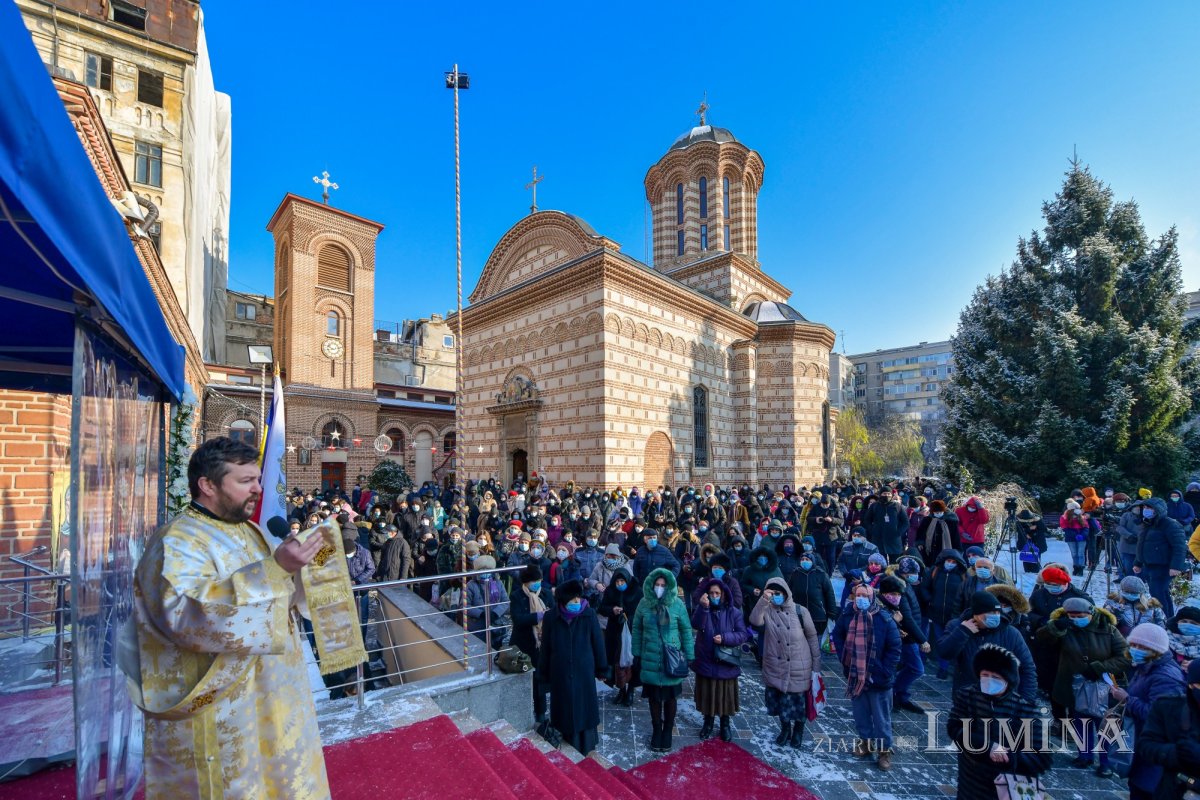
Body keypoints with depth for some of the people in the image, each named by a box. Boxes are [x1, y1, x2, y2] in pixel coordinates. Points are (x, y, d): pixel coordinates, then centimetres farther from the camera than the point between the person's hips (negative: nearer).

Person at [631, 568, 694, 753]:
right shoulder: (644, 604, -8)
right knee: (654, 696, 12)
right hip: (651, 659, 1)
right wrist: (637, 654, 3)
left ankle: (667, 731, 35)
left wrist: (689, 656, -1)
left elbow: (686, 630, -2)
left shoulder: (677, 604, -11)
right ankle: (656, 730, 34)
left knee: (670, 696, 13)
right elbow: (637, 629, 2)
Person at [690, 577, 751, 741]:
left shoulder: (734, 612, -6)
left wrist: (724, 638, -23)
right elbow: (696, 625, -22)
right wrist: (703, 607, -37)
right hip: (705, 662, 1)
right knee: (707, 694, 13)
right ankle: (708, 722, 35)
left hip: (726, 663, -1)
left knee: (725, 695, 12)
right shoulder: (702, 608, -4)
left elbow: (743, 635, -10)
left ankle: (725, 725, 33)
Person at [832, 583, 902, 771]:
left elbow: (894, 649, -12)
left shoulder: (885, 620, -18)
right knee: (860, 712, 18)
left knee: (881, 716, 11)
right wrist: (844, 659, 0)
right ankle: (866, 740, 38)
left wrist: (884, 672, -15)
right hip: (854, 675, 3)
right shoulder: (847, 616, -9)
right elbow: (837, 636, 8)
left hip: (877, 678, -3)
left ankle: (884, 750, 28)